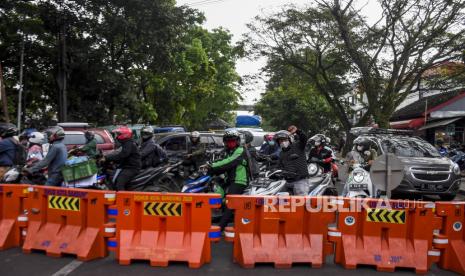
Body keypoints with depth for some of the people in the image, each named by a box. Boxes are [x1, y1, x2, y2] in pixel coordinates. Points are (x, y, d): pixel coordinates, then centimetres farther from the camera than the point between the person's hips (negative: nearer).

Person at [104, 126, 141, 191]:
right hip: (126, 167, 11)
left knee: (119, 183, -27)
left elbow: (121, 155, -25)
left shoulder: (129, 144, -13)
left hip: (132, 168, -11)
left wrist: (107, 158, -26)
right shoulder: (126, 144, 20)